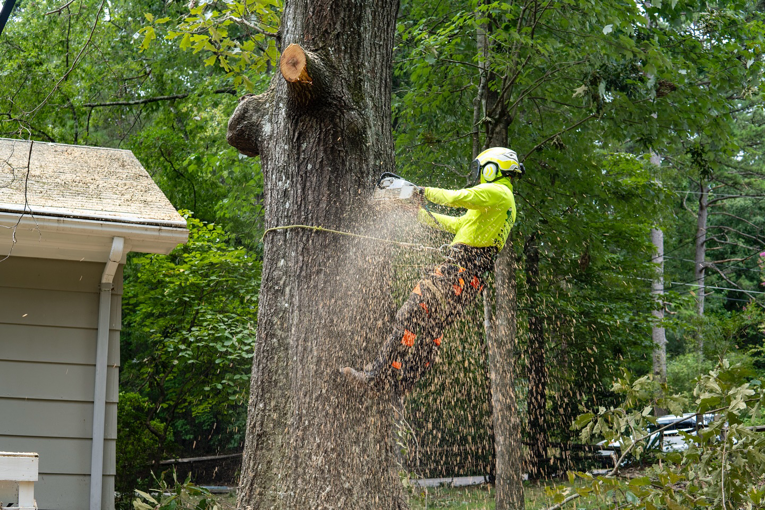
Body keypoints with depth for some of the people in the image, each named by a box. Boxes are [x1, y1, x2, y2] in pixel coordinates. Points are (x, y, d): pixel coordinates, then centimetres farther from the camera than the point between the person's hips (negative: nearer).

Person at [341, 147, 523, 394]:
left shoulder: (496, 192, -4)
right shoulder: (506, 202, 29)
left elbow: (457, 198, -20)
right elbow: (457, 224, 33)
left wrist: (426, 192, -4)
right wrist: (422, 214, 29)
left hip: (461, 267, -11)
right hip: (474, 277, 11)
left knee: (412, 313, -15)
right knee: (433, 327, 12)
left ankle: (380, 374, -20)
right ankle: (404, 383, 11)